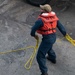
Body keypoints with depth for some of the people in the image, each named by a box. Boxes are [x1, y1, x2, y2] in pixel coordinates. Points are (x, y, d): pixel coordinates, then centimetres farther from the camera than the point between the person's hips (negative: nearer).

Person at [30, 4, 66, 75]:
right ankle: (53, 58, 64)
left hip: (47, 38, -8)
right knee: (49, 47, 40)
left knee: (40, 56, 2)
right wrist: (65, 33, 23)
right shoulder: (54, 17, 0)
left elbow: (33, 29, -18)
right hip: (54, 36, 8)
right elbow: (60, 26, 7)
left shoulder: (41, 19, -21)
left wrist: (34, 35, 3)